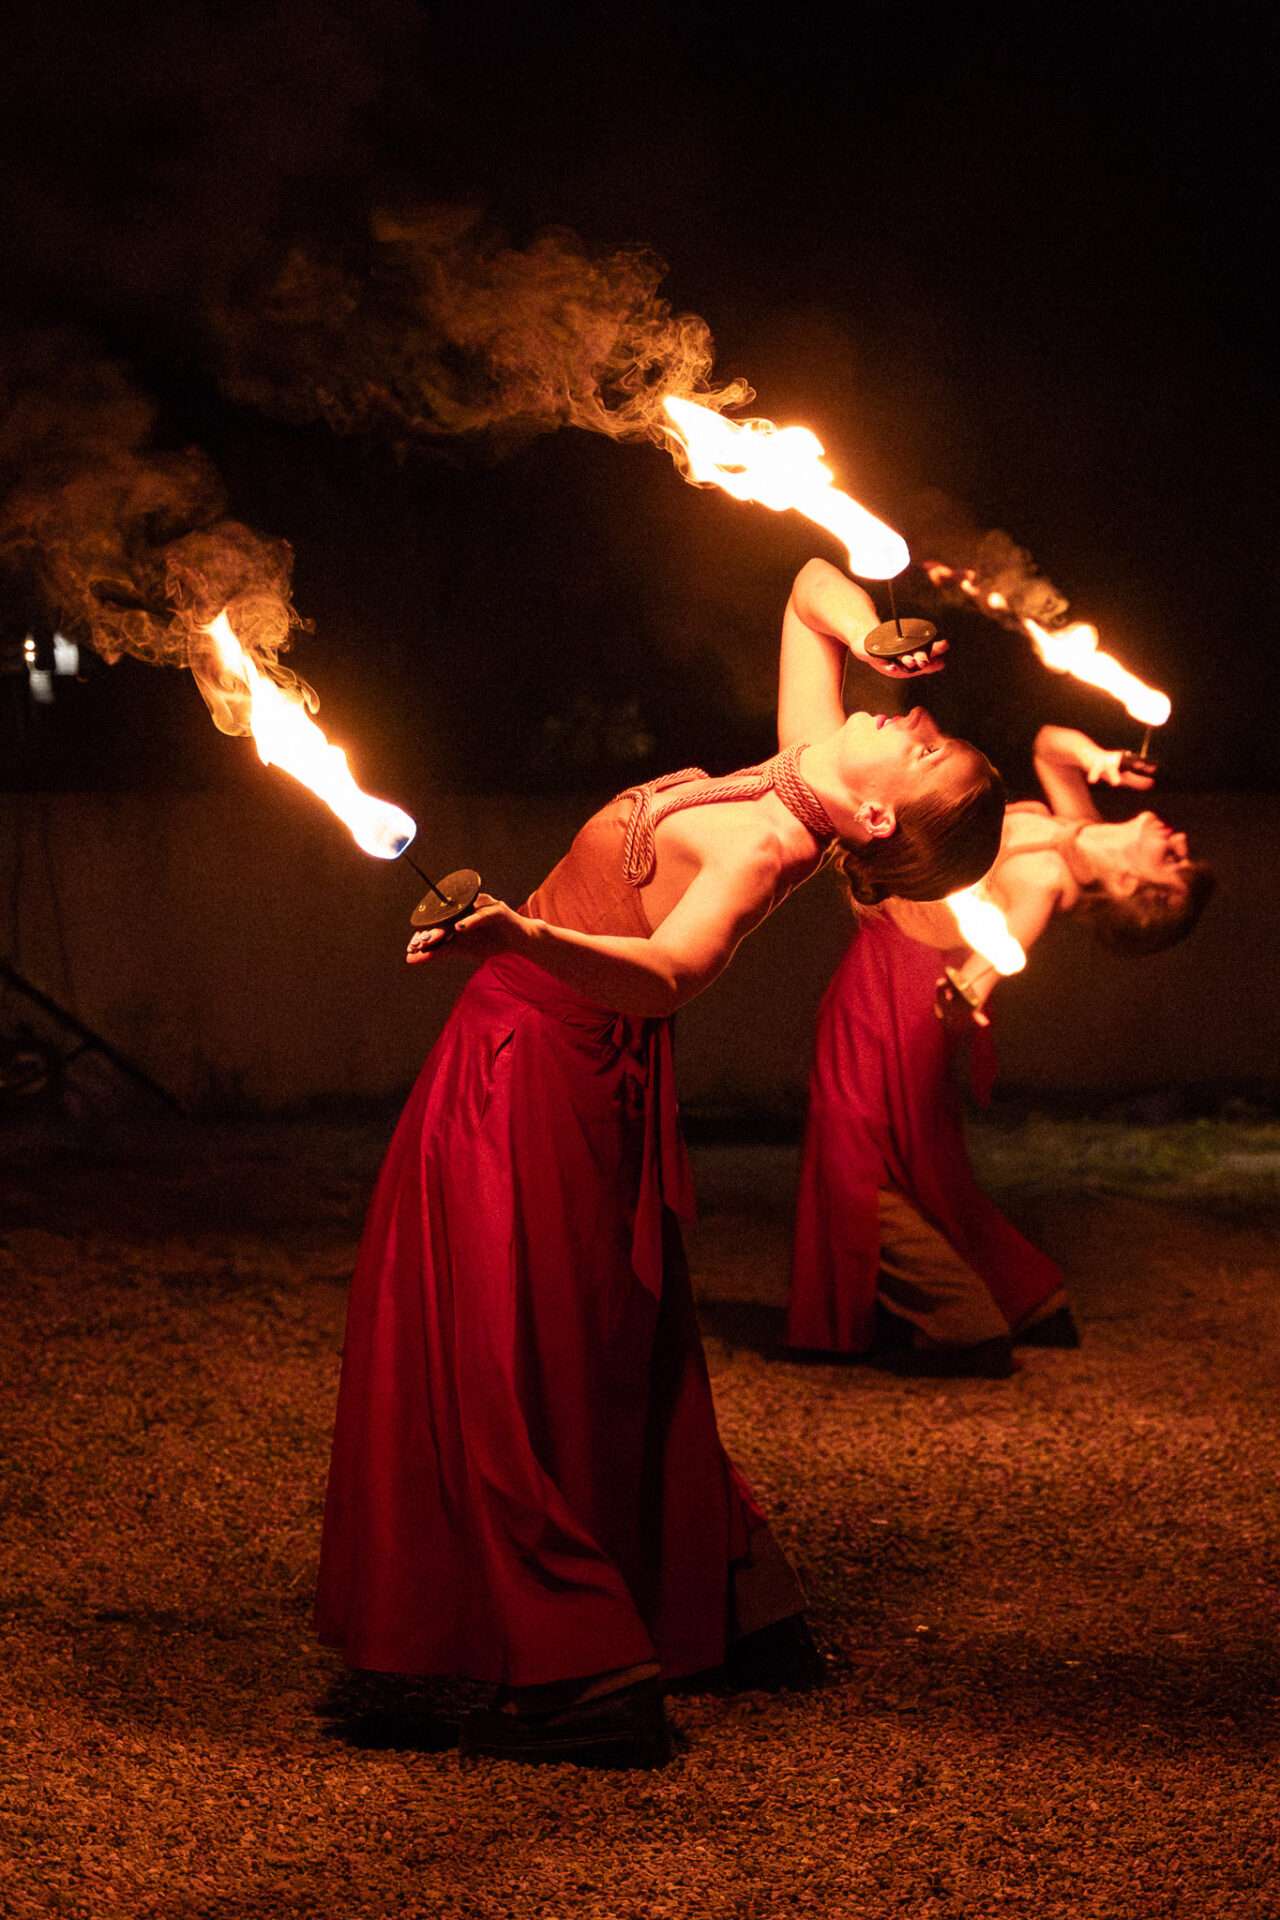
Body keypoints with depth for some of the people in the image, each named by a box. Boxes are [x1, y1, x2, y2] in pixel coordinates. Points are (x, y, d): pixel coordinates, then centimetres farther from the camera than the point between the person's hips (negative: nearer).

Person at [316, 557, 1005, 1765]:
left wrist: (520, 932, -62)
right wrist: (864, 629, -10)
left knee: (507, 1360, -6)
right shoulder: (802, 777, -5)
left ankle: (587, 1677, -7)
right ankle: (738, 1608, 30)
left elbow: (668, 973, -48)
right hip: (570, 1063, 9)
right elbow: (813, 590, 11)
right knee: (613, 1360, 19)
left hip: (539, 1066, -9)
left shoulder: (766, 848, -29)